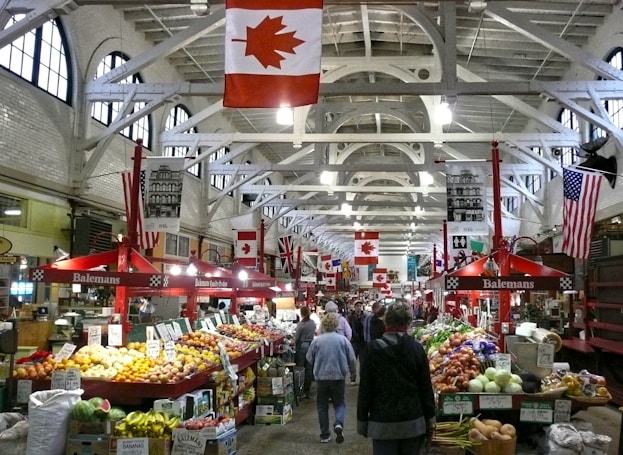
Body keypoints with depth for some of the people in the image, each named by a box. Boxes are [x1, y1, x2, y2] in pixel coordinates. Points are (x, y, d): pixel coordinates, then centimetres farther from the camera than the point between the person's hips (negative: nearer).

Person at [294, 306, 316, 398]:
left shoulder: (301, 324, -14)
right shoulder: (313, 323, 2)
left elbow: (297, 337, -10)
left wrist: (295, 346, 6)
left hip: (302, 346, -5)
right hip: (311, 346, 5)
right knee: (309, 368, 10)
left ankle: (300, 390, 7)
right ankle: (307, 390, 15)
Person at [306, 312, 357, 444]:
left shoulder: (317, 340, -6)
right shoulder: (343, 339, -6)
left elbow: (309, 358, 4)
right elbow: (351, 359, 0)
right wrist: (352, 370, 20)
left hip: (321, 377, 0)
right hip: (339, 376, 0)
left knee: (322, 406, 13)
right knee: (339, 403, 14)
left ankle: (325, 435, 16)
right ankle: (339, 423, -13)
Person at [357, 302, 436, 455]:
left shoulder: (374, 347, -8)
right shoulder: (417, 347, -2)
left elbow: (365, 388, -6)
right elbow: (426, 386, 2)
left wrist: (362, 420, 3)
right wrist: (430, 419, 12)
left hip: (383, 422, -2)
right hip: (413, 421, 3)